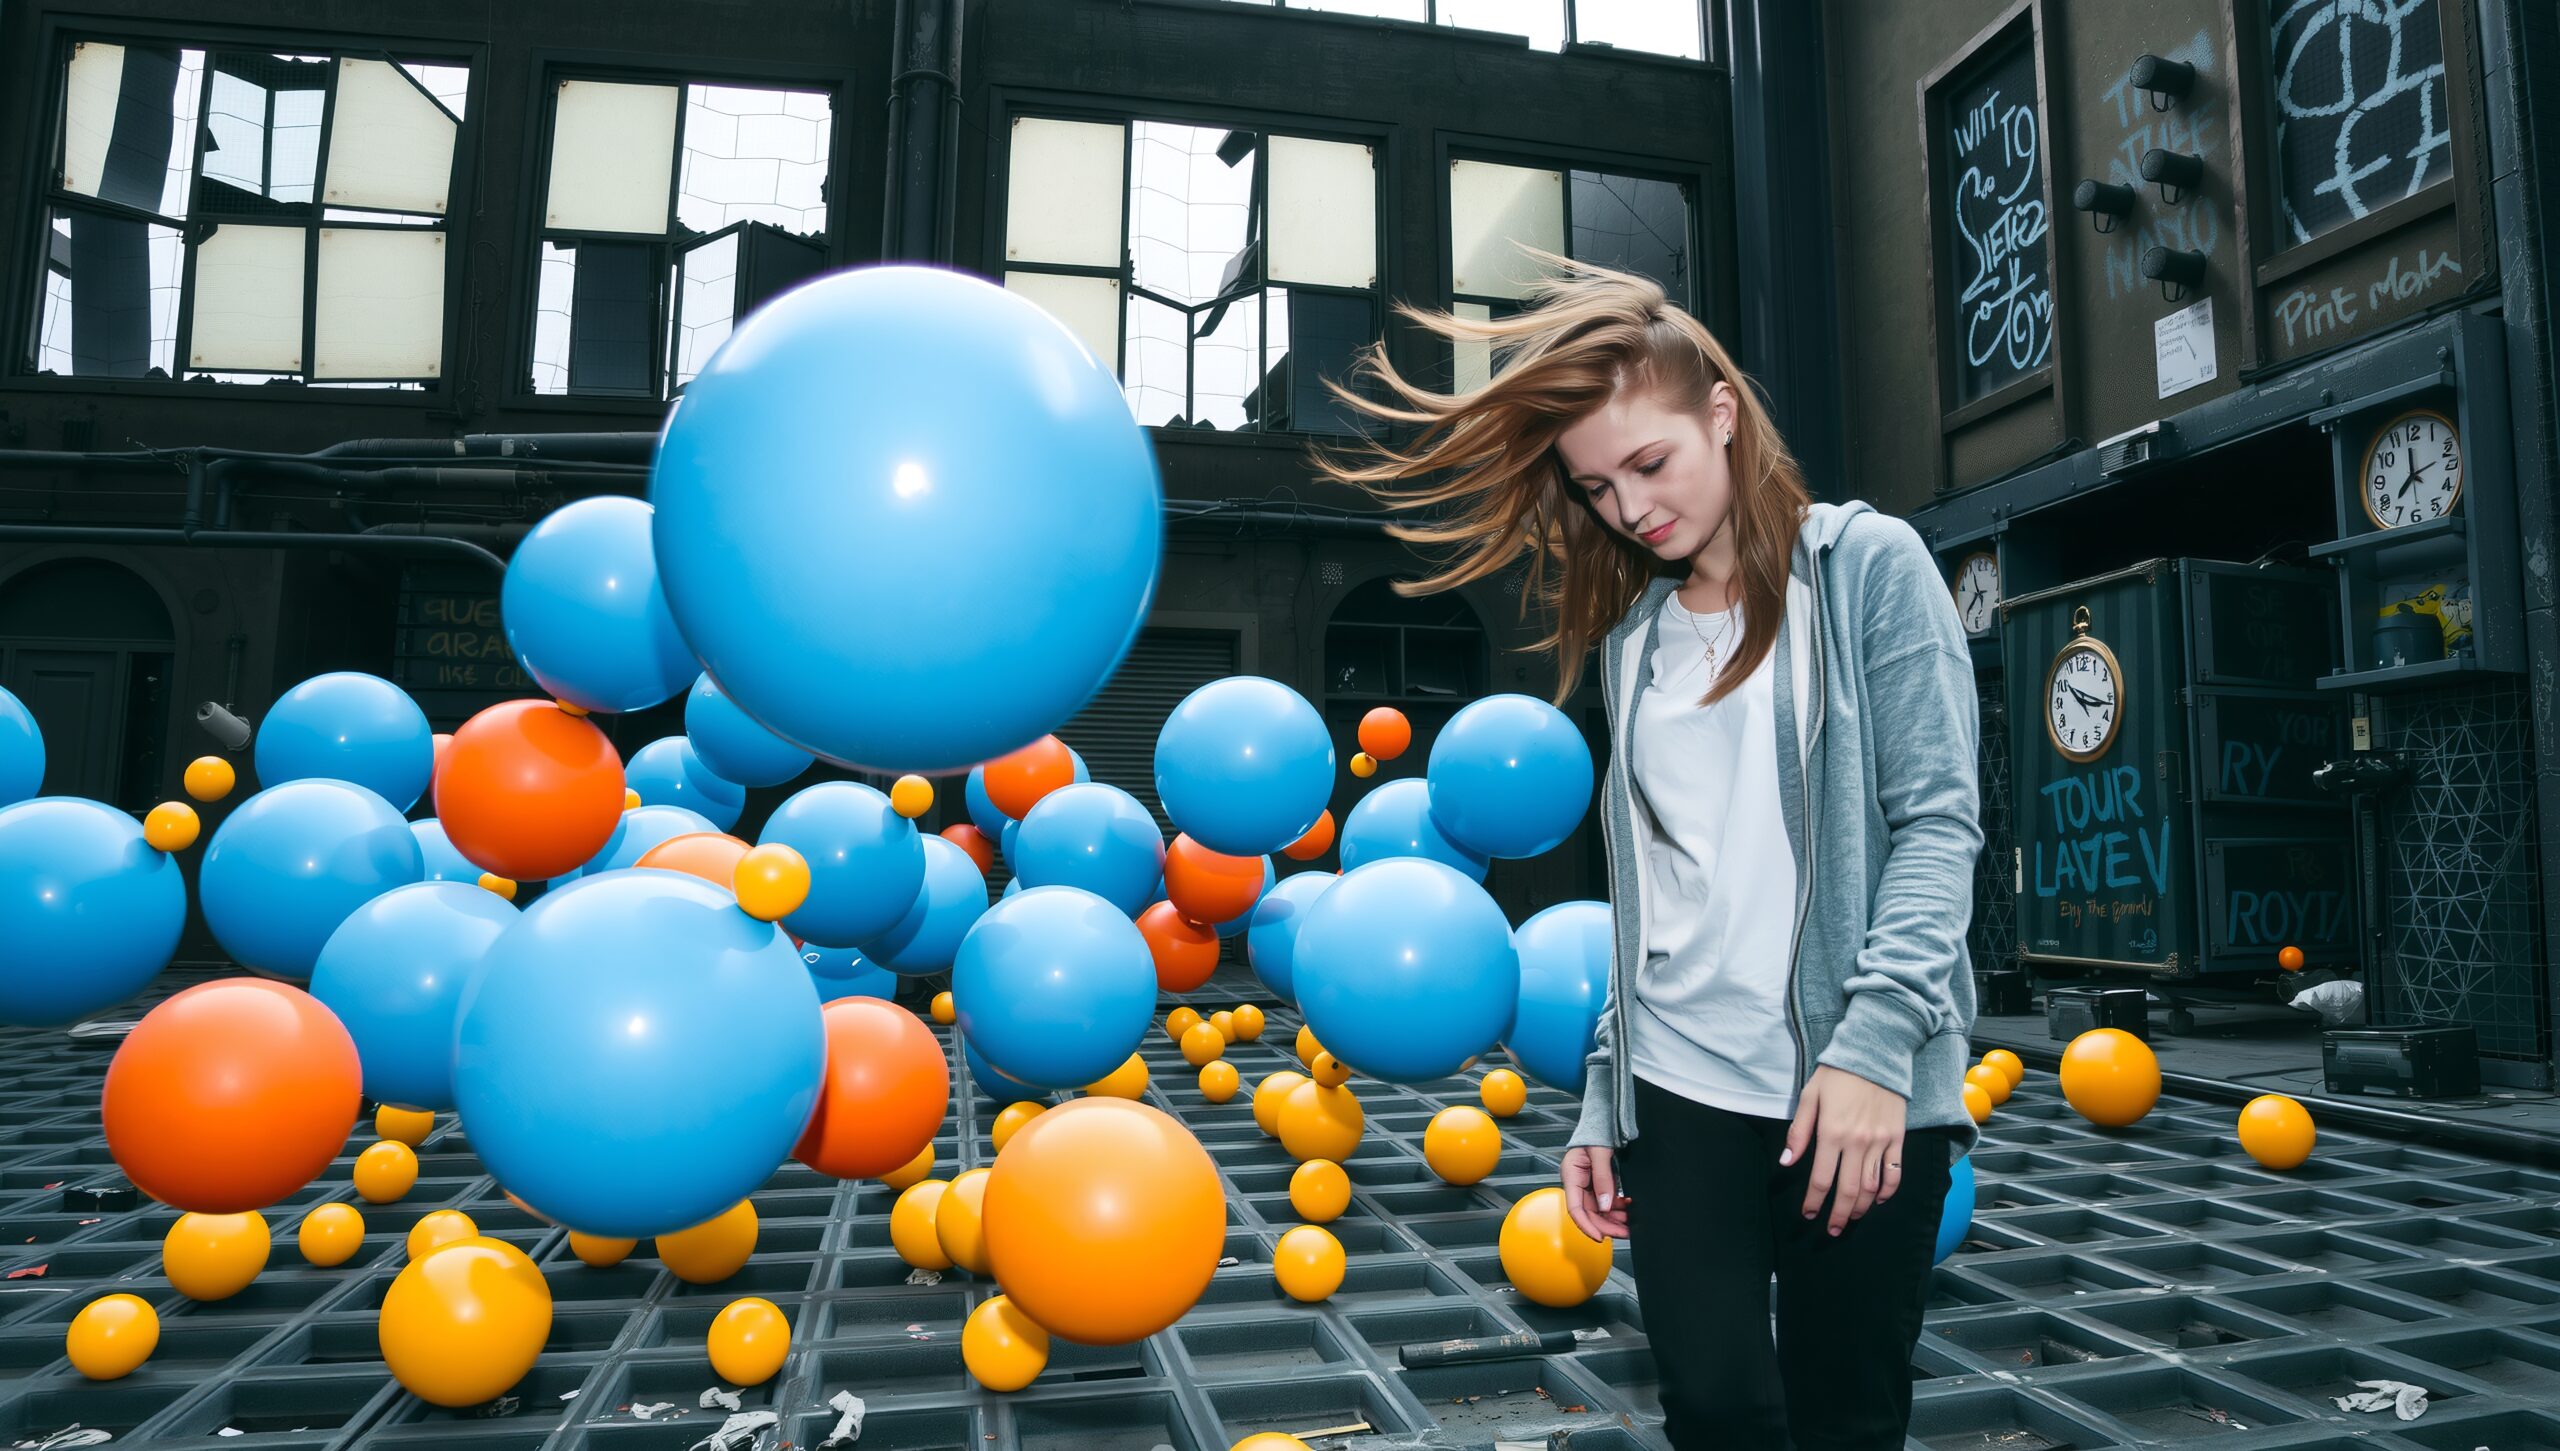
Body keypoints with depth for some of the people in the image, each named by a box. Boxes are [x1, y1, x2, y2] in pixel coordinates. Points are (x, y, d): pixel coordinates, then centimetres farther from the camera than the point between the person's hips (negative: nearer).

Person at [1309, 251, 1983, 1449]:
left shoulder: (1867, 565, 0)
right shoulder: (1634, 637, 13)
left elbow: (1937, 819, -6)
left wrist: (1876, 1039, -18)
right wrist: (1603, 1100, 9)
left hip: (1860, 1087, -3)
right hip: (1680, 1090, 3)